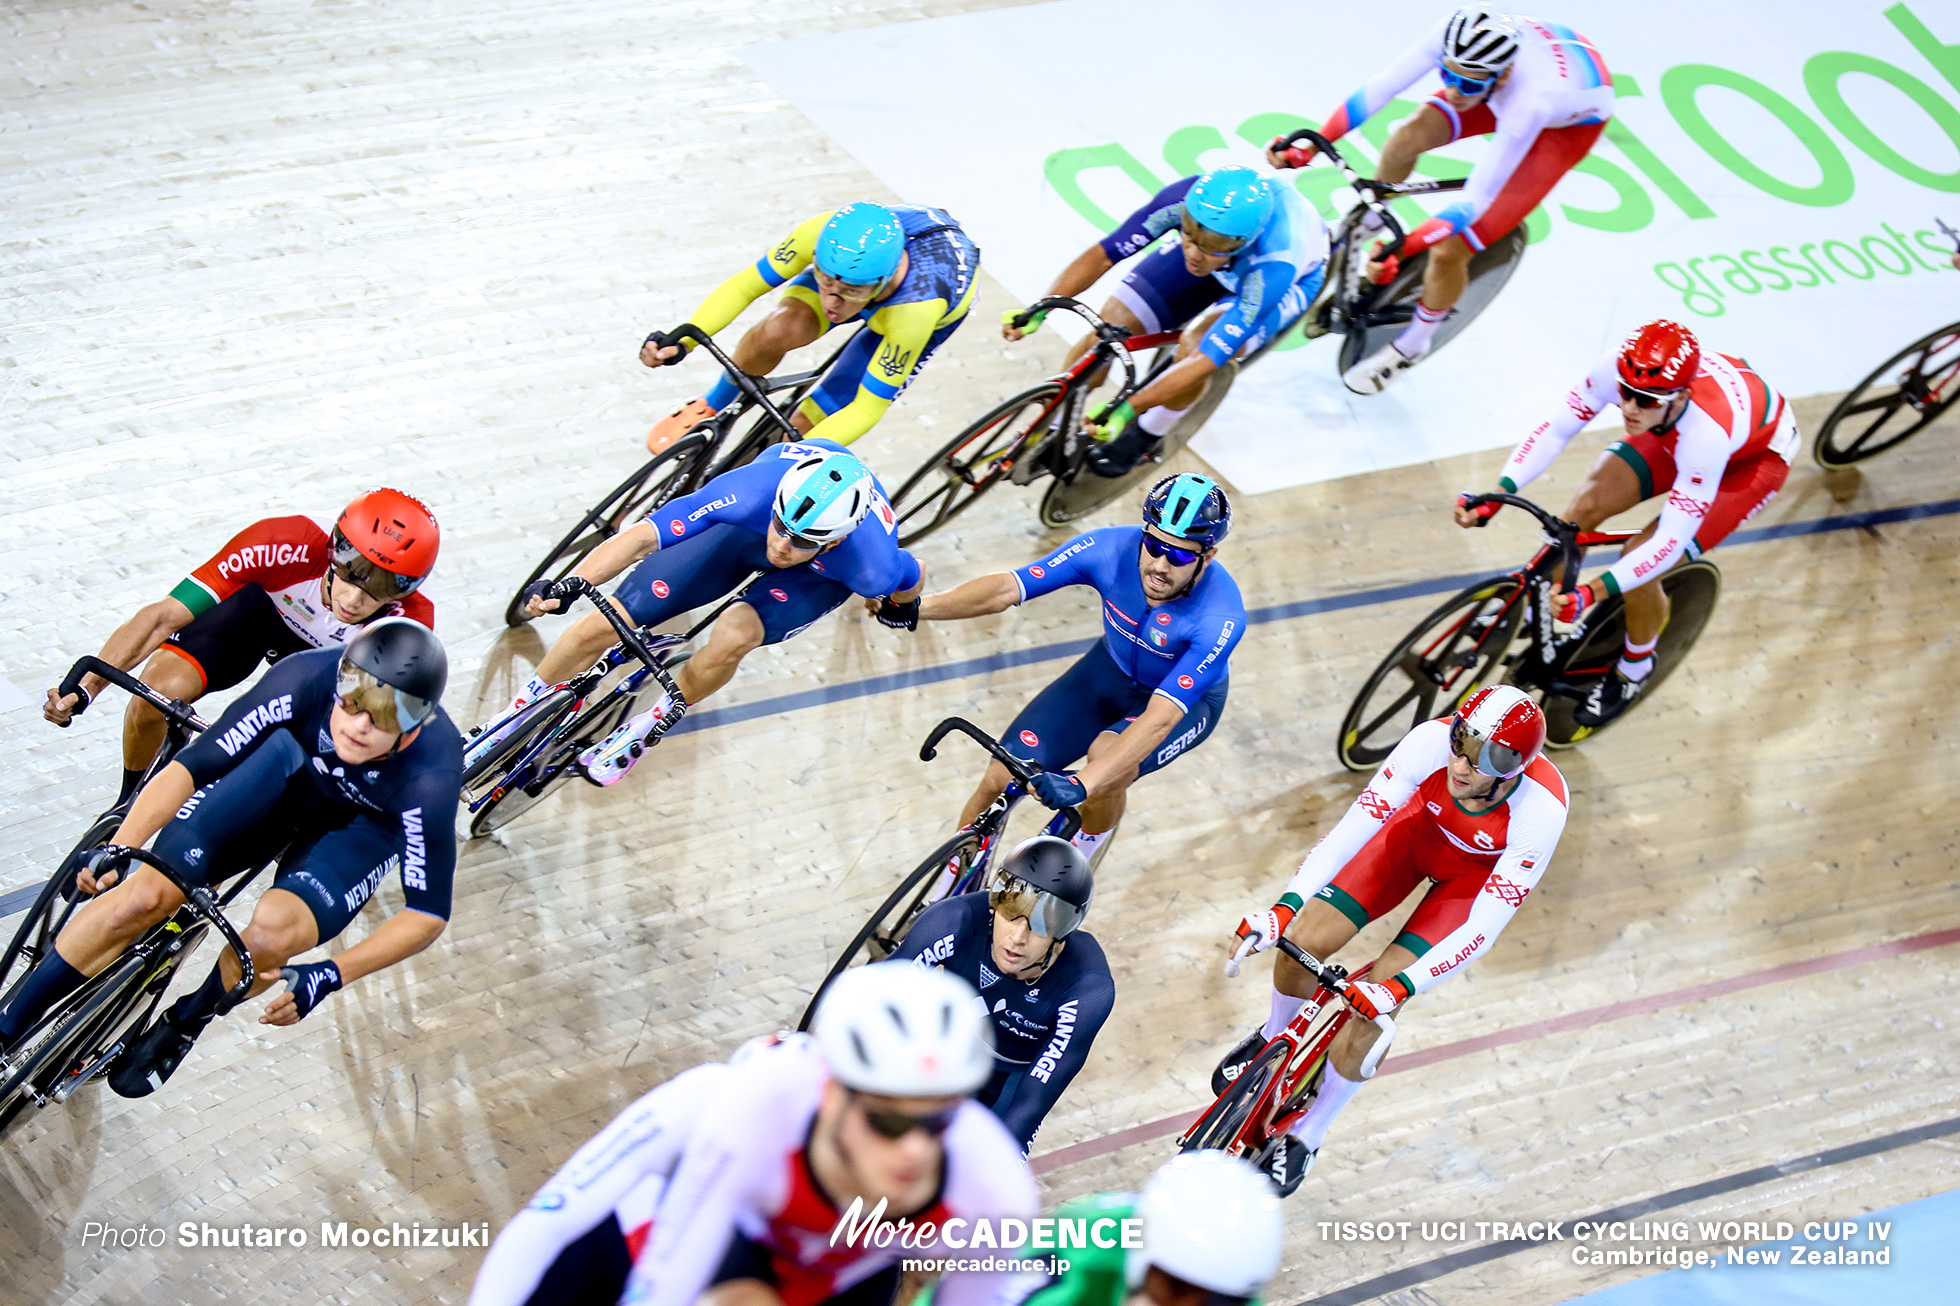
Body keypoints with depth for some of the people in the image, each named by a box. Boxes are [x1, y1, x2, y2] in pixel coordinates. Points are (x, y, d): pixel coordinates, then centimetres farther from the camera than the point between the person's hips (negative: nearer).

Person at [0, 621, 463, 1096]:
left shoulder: (430, 777, -36)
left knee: (272, 931, -30)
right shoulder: (305, 678, -33)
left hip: (364, 825, -2)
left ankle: (182, 1025, 2)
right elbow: (190, 767, -24)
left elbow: (428, 913, -28)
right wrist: (118, 849, -36)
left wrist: (331, 975, -37)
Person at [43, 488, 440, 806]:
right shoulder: (286, 545, -40)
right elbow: (164, 615, -37)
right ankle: (129, 803, 9)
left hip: (327, 659, 1)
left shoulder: (410, 623, -36)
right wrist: (83, 689, -45)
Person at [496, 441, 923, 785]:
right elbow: (639, 537, -39)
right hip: (745, 526, 1)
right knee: (604, 625, -6)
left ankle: (644, 728, 0)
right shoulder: (752, 491, -42)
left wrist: (898, 607, 8)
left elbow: (912, 580, -16)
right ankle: (510, 721, 22)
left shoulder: (873, 567, -42)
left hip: (822, 574, -1)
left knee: (733, 637, -32)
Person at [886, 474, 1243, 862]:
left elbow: (1159, 718, -44)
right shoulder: (1111, 549, -29)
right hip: (1111, 669, 3)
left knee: (1107, 762, -34)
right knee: (1001, 779, -10)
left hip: (1189, 699, -3)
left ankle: (1079, 856, 0)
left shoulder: (1221, 617, -37)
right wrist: (915, 608, -47)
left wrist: (1080, 784, -56)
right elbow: (1005, 588, -33)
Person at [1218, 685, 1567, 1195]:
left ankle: (1304, 1139, 10)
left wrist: (1398, 988, -46)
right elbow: (1356, 823, -34)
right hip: (1420, 827, 2)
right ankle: (1275, 1039, 28)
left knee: (1372, 1003, -14)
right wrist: (1285, 908, -44)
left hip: (1480, 873, -2)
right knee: (1302, 943, -10)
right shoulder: (1432, 741, -36)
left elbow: (1483, 928, -37)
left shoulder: (1542, 810, -39)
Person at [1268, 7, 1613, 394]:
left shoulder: (1529, 103, -44)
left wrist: (1404, 248, -50)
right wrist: (1308, 145, -33)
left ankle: (1413, 343, 14)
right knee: (1409, 136, -19)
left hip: (1571, 124, -5)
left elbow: (1475, 200, -41)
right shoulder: (1456, 35, -33)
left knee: (1448, 250, -14)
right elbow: (1380, 88, -27)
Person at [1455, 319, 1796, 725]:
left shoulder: (1706, 433, -45)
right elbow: (1554, 429, -23)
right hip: (1675, 432, 5)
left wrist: (1591, 593, -50)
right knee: (1587, 505, -12)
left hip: (1754, 456, -5)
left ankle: (1634, 668, 11)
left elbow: (1672, 540, -41)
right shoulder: (1616, 368, -34)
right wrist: (1496, 497, -36)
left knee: (1641, 562, -18)